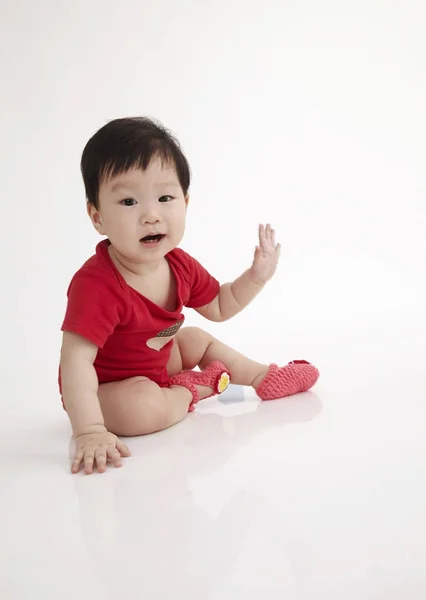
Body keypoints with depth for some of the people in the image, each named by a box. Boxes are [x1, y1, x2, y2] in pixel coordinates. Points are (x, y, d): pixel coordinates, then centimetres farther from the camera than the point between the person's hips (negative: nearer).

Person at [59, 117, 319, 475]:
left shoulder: (179, 266, -10)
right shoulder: (96, 285, -36)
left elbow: (219, 307, 9)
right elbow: (76, 360, -40)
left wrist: (258, 275, -5)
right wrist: (89, 431, -47)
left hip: (156, 368, 8)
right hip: (105, 390, -8)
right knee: (140, 409, -35)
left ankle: (262, 377, 35)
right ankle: (191, 390, -6)